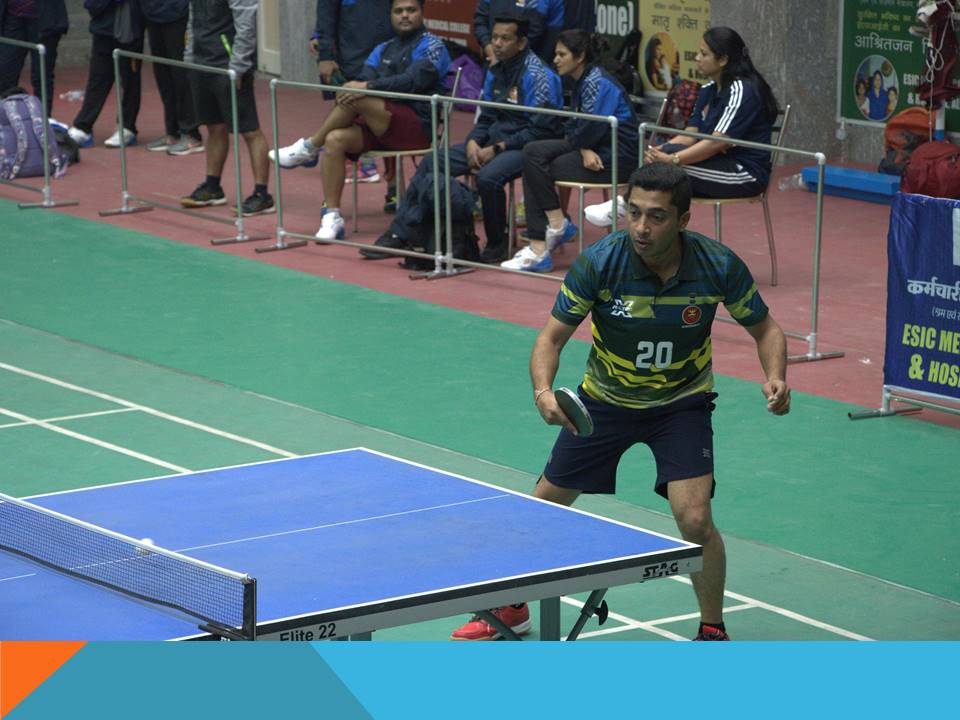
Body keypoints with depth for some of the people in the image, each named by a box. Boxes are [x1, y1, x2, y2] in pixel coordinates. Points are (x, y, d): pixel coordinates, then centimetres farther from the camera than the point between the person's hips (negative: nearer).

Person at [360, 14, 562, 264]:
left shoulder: (537, 76, -14)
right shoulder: (496, 72, 11)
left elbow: (541, 130, -18)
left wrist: (497, 149, -19)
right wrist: (473, 142, -4)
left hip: (524, 147, -8)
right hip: (494, 140, 8)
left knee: (488, 176, -37)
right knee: (431, 163, -1)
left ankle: (497, 243, -13)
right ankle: (398, 235, 1)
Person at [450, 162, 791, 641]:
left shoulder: (719, 266, -23)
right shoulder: (599, 263, -25)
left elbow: (764, 328, -7)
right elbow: (553, 336, -18)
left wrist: (775, 377, -27)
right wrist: (543, 390, -37)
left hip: (682, 403, -1)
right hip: (605, 399, 2)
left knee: (695, 520, -19)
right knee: (543, 505, 10)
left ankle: (713, 632, 5)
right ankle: (512, 608, 38)